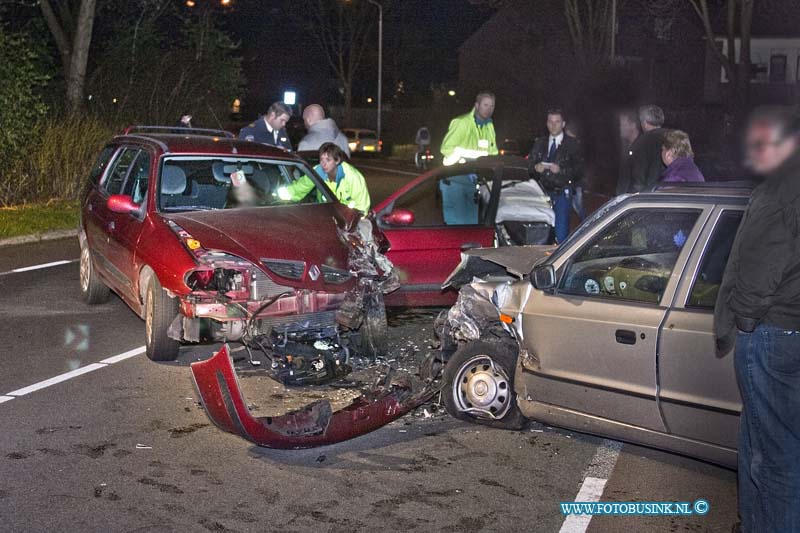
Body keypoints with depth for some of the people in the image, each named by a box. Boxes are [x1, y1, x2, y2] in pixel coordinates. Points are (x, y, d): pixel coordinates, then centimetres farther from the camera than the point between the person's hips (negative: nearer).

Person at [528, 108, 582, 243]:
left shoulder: (572, 144, 5)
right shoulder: (540, 143, 17)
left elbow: (578, 170, -2)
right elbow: (529, 165, 14)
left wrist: (561, 170, -18)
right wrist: (536, 167, -9)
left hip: (562, 193, -3)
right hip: (543, 191, 3)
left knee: (561, 231, -12)